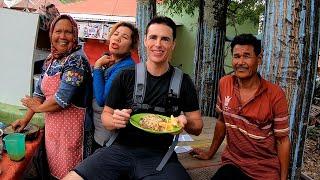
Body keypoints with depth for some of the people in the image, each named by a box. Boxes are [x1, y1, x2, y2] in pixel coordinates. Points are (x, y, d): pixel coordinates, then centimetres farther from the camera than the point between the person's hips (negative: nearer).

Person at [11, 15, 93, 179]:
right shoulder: (50, 61, 7)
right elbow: (40, 92, 14)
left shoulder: (77, 60, -17)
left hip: (71, 127, -7)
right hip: (51, 125, 7)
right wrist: (26, 119, 10)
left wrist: (39, 107, -6)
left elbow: (63, 98, -22)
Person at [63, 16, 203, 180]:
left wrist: (186, 123, -16)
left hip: (160, 155, 0)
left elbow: (197, 126, 7)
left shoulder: (183, 81, 3)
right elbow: (106, 115, 9)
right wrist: (114, 121, -14)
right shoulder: (126, 77, 3)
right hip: (121, 149, 1)